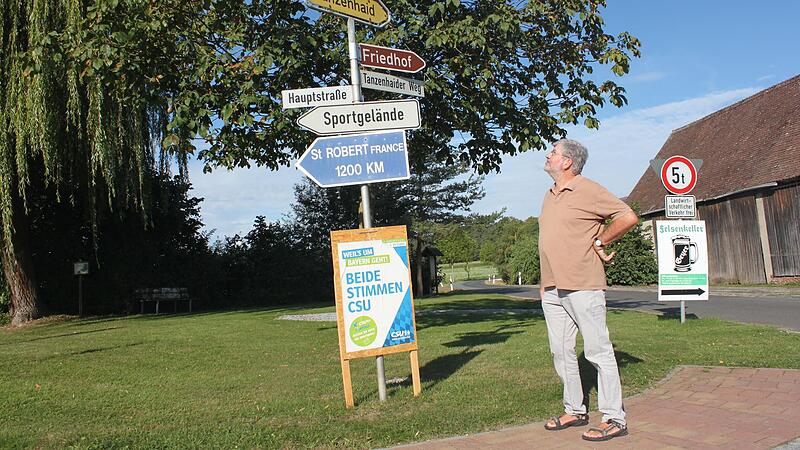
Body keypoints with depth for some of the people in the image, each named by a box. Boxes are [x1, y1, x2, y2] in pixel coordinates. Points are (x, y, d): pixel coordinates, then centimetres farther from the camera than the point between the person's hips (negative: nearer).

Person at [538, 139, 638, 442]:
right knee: (561, 352, 12)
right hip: (552, 290, 9)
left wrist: (599, 241, -6)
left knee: (598, 351, -4)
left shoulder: (587, 190, -7)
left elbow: (628, 217, -13)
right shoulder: (549, 197, 18)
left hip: (583, 287, -8)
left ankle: (614, 419, 3)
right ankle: (575, 410, 23)